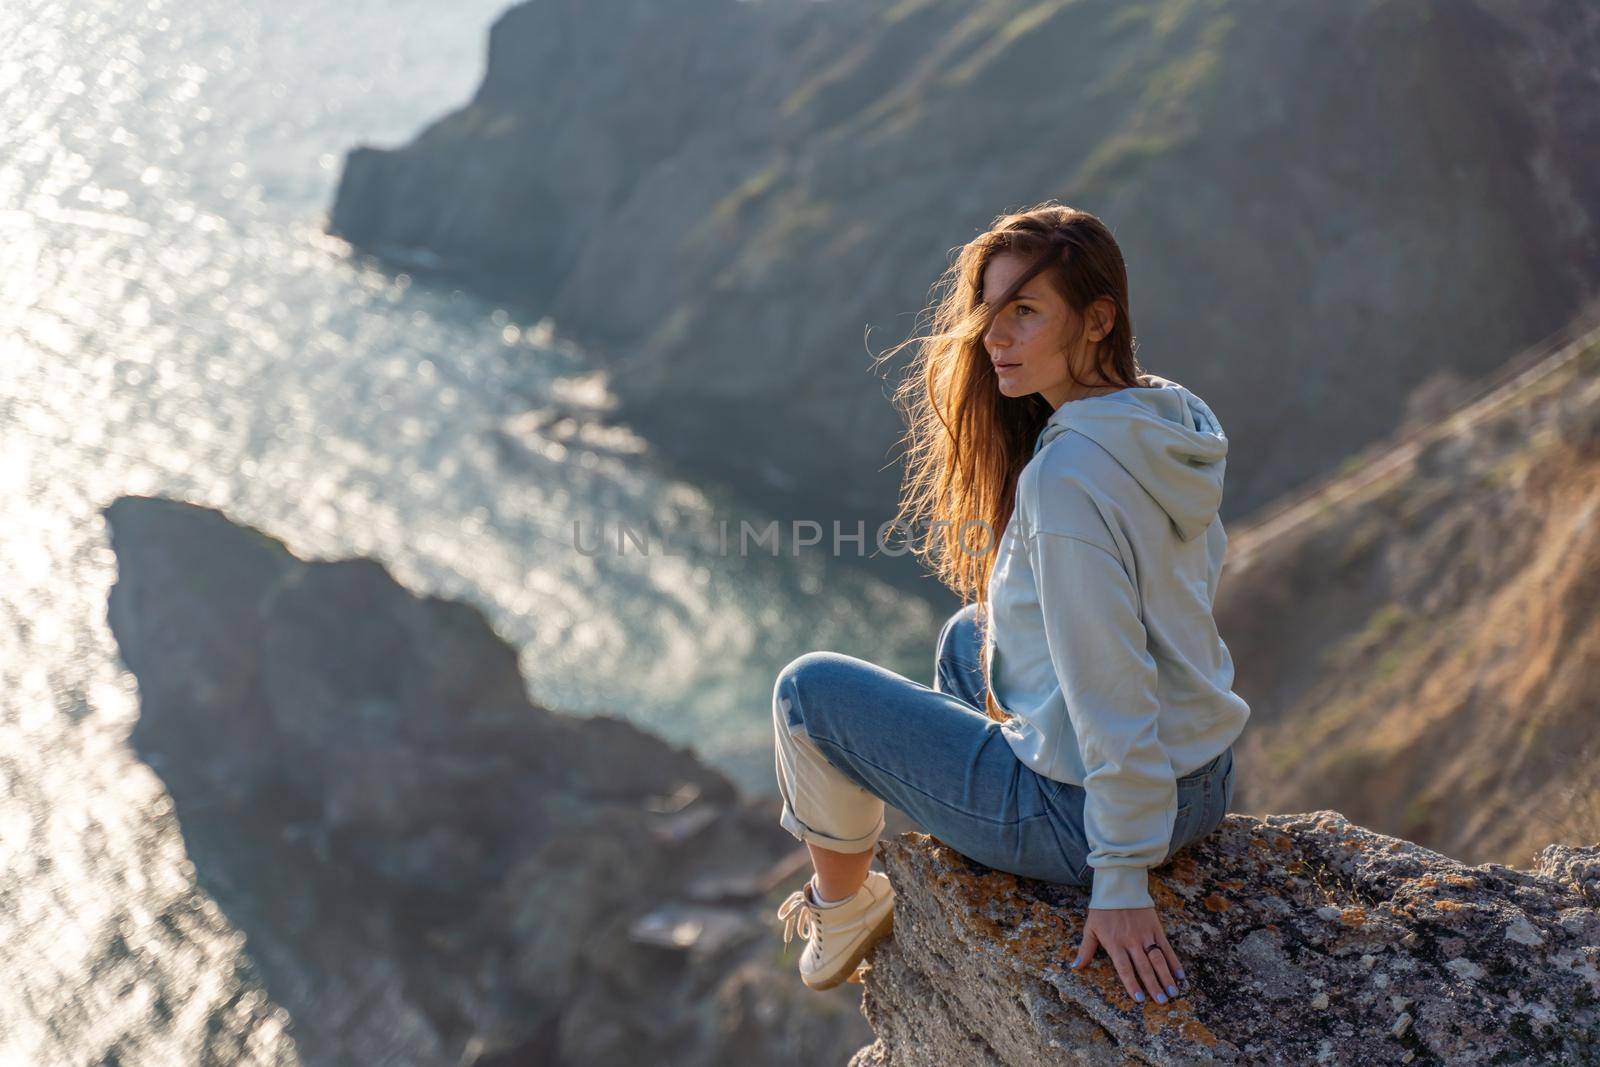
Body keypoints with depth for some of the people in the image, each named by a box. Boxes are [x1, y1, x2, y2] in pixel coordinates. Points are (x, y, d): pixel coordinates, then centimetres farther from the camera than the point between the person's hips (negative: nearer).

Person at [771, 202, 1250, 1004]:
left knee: (809, 687, 7)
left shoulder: (1068, 475, -27)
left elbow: (1112, 691, -26)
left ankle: (843, 913, 31)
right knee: (969, 635, 33)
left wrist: (1122, 880, -20)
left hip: (1086, 813, -8)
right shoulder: (1173, 420, 0)